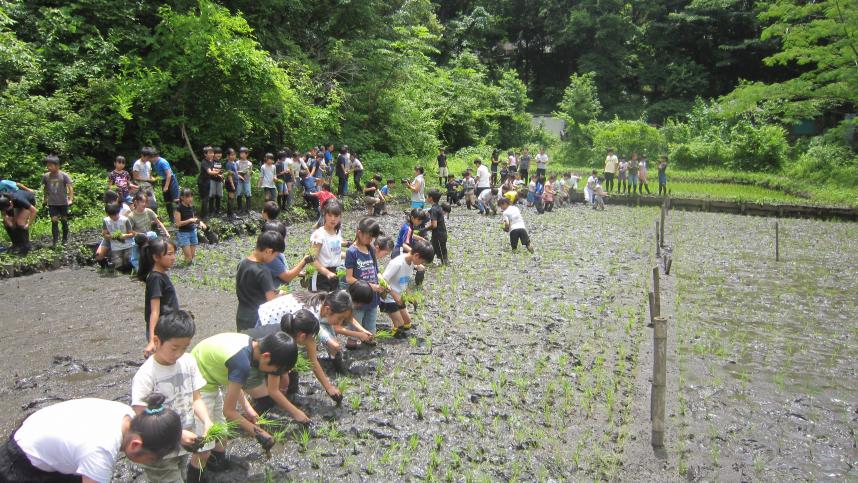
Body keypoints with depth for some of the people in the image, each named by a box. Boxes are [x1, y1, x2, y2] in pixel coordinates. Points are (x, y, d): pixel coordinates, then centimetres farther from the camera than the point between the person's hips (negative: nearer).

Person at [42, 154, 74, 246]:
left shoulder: (64, 176, -7)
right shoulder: (46, 176, 2)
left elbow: (70, 187, -9)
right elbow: (45, 188, 17)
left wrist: (70, 199, -18)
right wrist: (45, 199, 18)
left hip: (63, 202, -2)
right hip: (52, 203, 2)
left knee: (64, 220, 9)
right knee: (54, 221, -6)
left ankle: (65, 239, 22)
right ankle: (55, 241, -5)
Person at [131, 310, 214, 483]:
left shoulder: (188, 361, -5)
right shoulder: (145, 376, -19)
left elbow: (196, 398, 2)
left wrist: (207, 421, -15)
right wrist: (178, 434, -26)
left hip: (185, 442, 4)